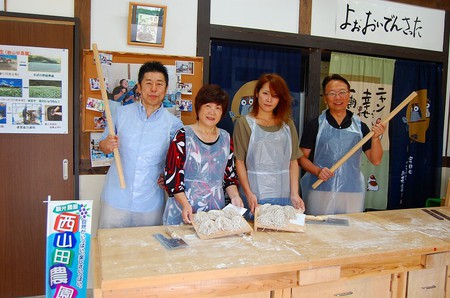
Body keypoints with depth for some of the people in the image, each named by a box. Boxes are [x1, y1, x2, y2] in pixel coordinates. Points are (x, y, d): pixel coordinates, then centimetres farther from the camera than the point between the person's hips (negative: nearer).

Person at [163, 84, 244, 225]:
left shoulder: (226, 138, 8)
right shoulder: (183, 137, -7)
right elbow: (172, 175, -9)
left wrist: (234, 196, -2)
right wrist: (185, 204, -20)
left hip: (216, 210, 4)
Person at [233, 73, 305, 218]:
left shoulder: (288, 125, 11)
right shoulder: (244, 123, 1)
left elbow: (293, 162, 8)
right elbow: (240, 162, -3)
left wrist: (294, 194, -2)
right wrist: (249, 194, -12)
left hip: (284, 195, 3)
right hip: (256, 196, -3)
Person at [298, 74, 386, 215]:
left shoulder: (360, 126, 6)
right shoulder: (315, 125, 0)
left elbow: (375, 160, 5)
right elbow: (302, 157, -1)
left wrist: (375, 138, -10)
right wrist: (318, 171, -17)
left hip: (352, 194, 2)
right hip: (320, 191, -2)